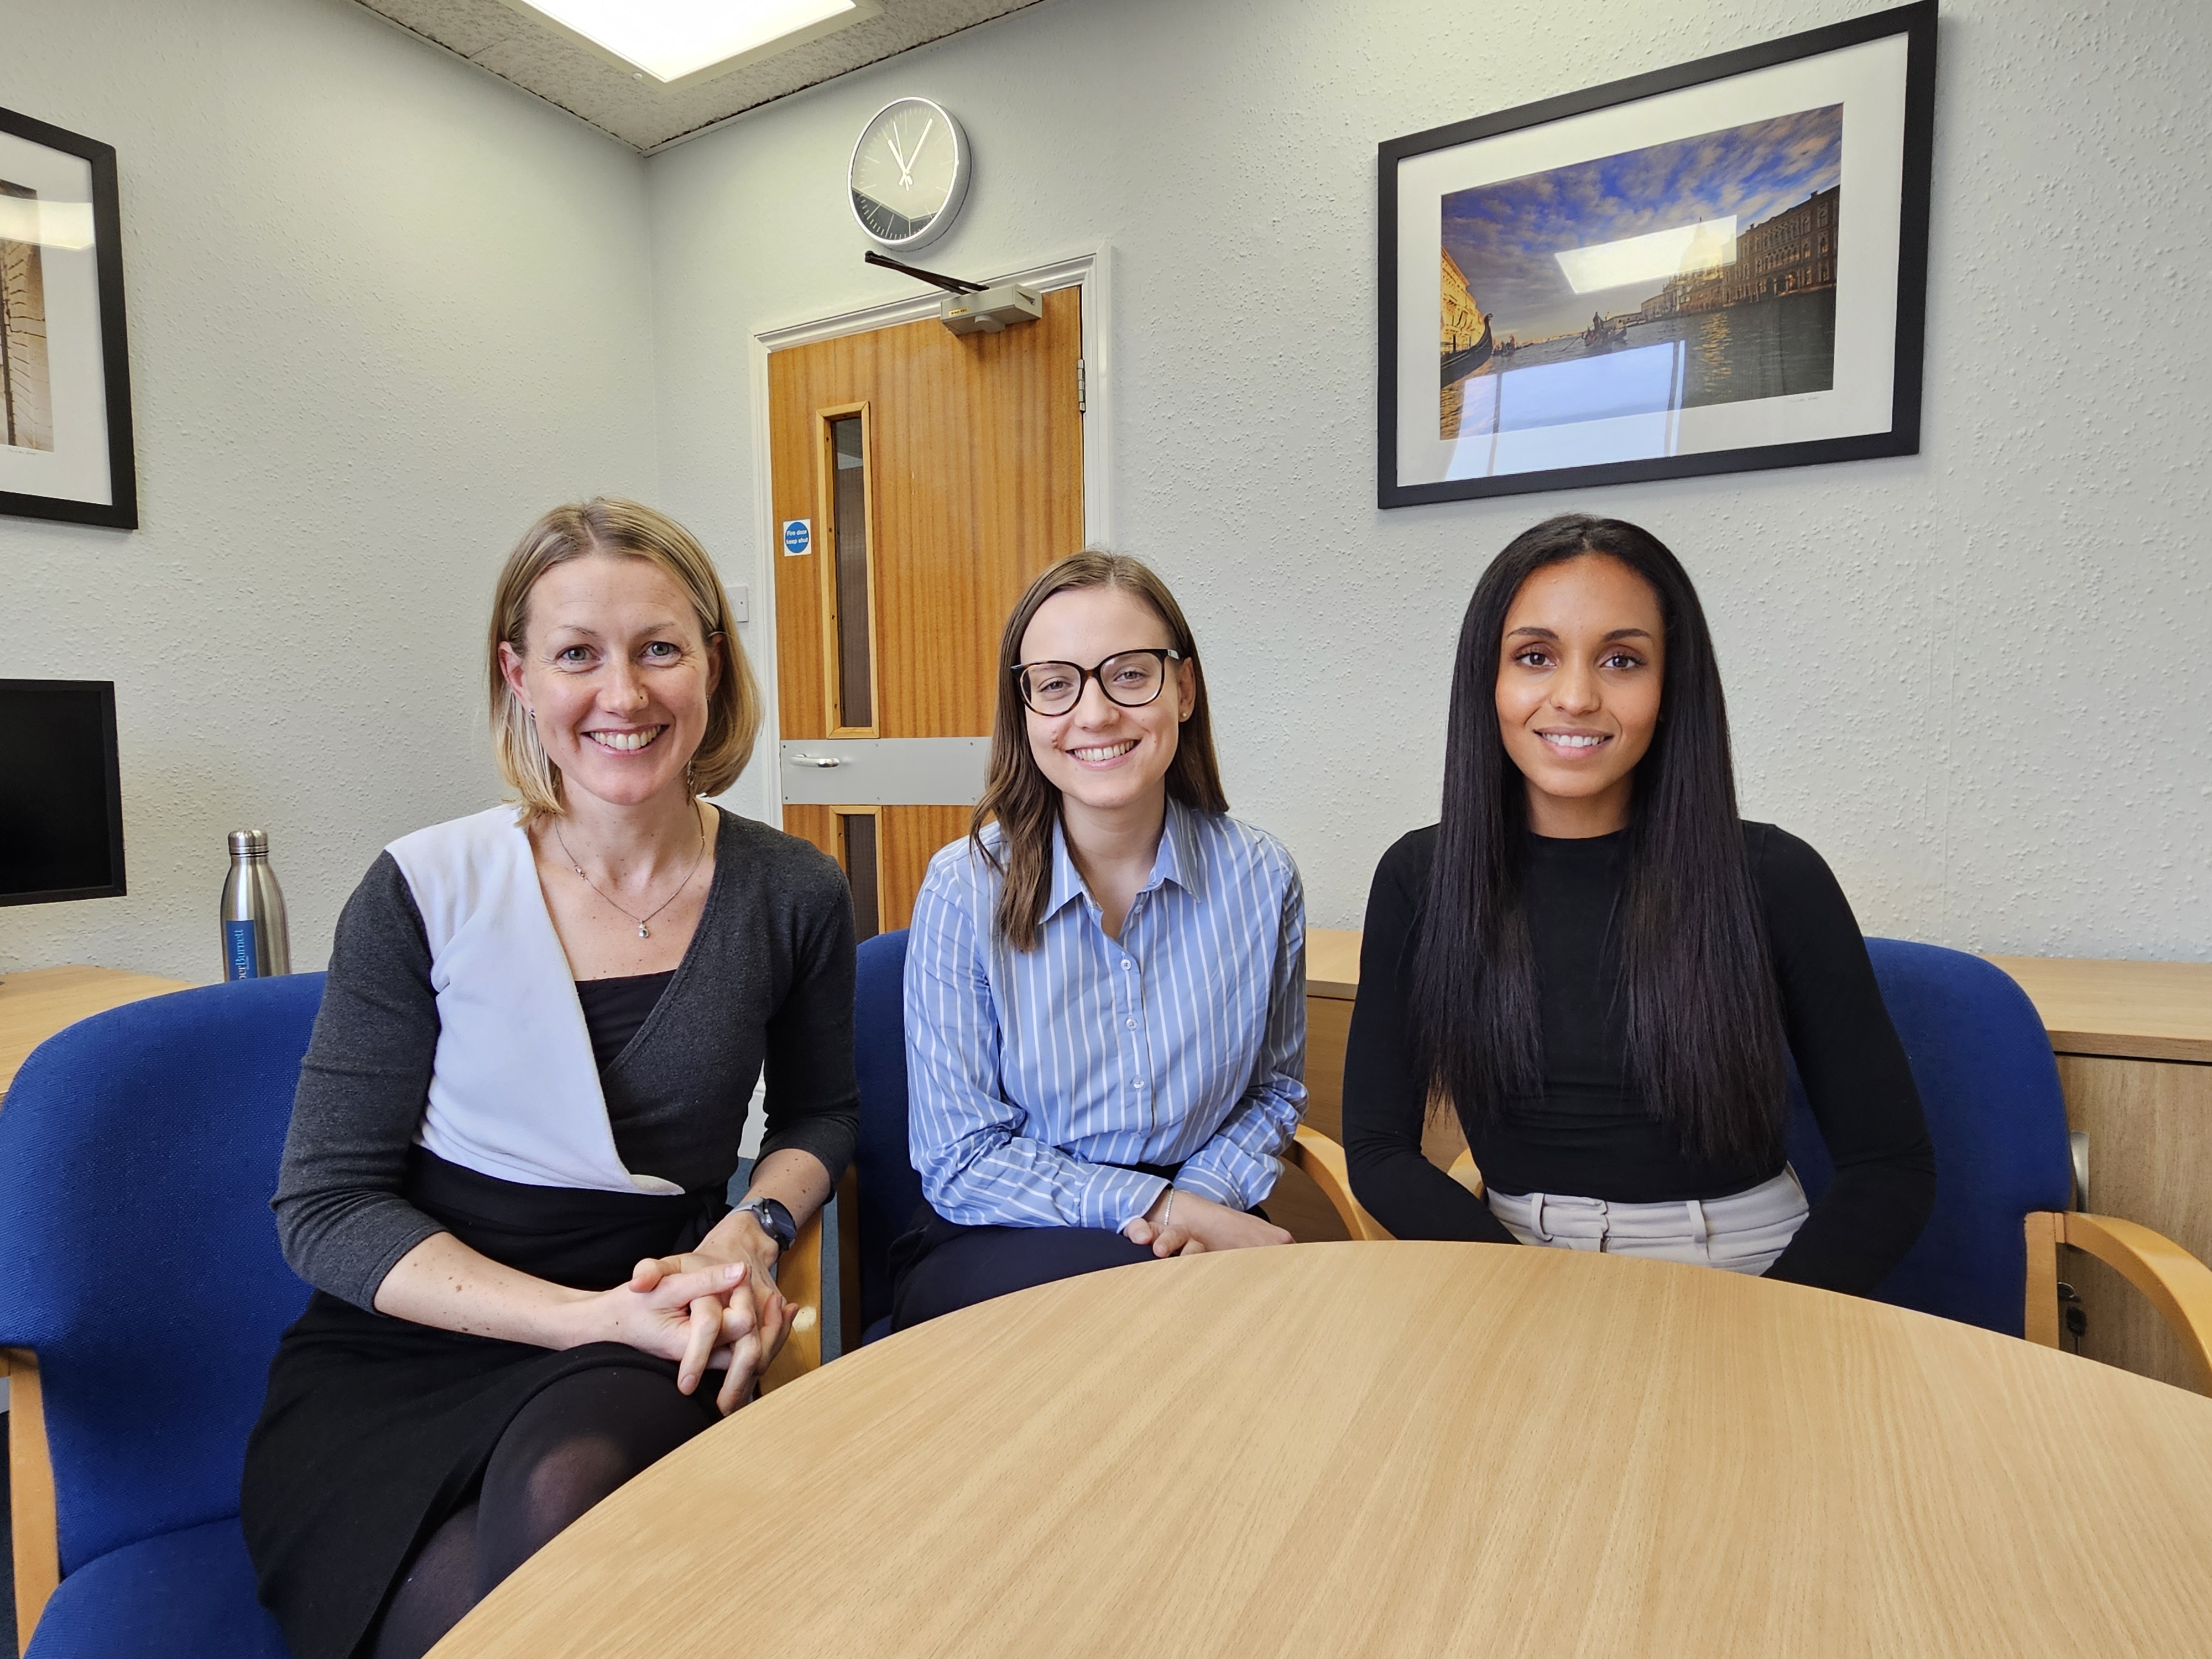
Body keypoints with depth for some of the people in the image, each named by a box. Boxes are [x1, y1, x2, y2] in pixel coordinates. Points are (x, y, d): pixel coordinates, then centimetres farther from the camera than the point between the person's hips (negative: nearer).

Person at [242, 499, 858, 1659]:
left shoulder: (792, 898, -3)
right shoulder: (424, 895, -7)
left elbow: (818, 1115, 13)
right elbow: (325, 1207, -5)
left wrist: (751, 1232, -9)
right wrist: (589, 1317, -18)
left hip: (650, 1350, 1)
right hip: (400, 1364, 0)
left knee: (567, 1491, -31)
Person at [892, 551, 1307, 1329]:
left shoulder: (1261, 877, -5)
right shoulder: (964, 890, -13)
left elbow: (1275, 1090, 9)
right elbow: (959, 1162, -9)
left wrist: (1205, 1196, -11)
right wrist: (1155, 1205, -17)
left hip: (1200, 1227, 4)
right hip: (992, 1253, -3)